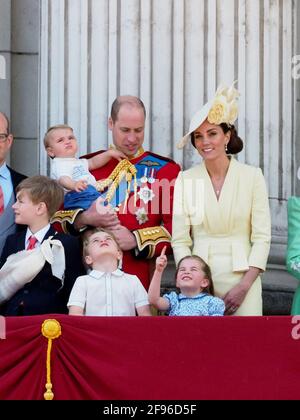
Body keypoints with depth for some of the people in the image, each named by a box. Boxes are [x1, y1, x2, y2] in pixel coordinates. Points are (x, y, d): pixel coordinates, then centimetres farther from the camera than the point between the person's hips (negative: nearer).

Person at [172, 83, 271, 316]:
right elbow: (180, 240, 3)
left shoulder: (252, 176, 1)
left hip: (243, 278, -1)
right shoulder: (185, 180, 4)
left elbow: (262, 238, -1)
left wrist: (244, 286, -10)